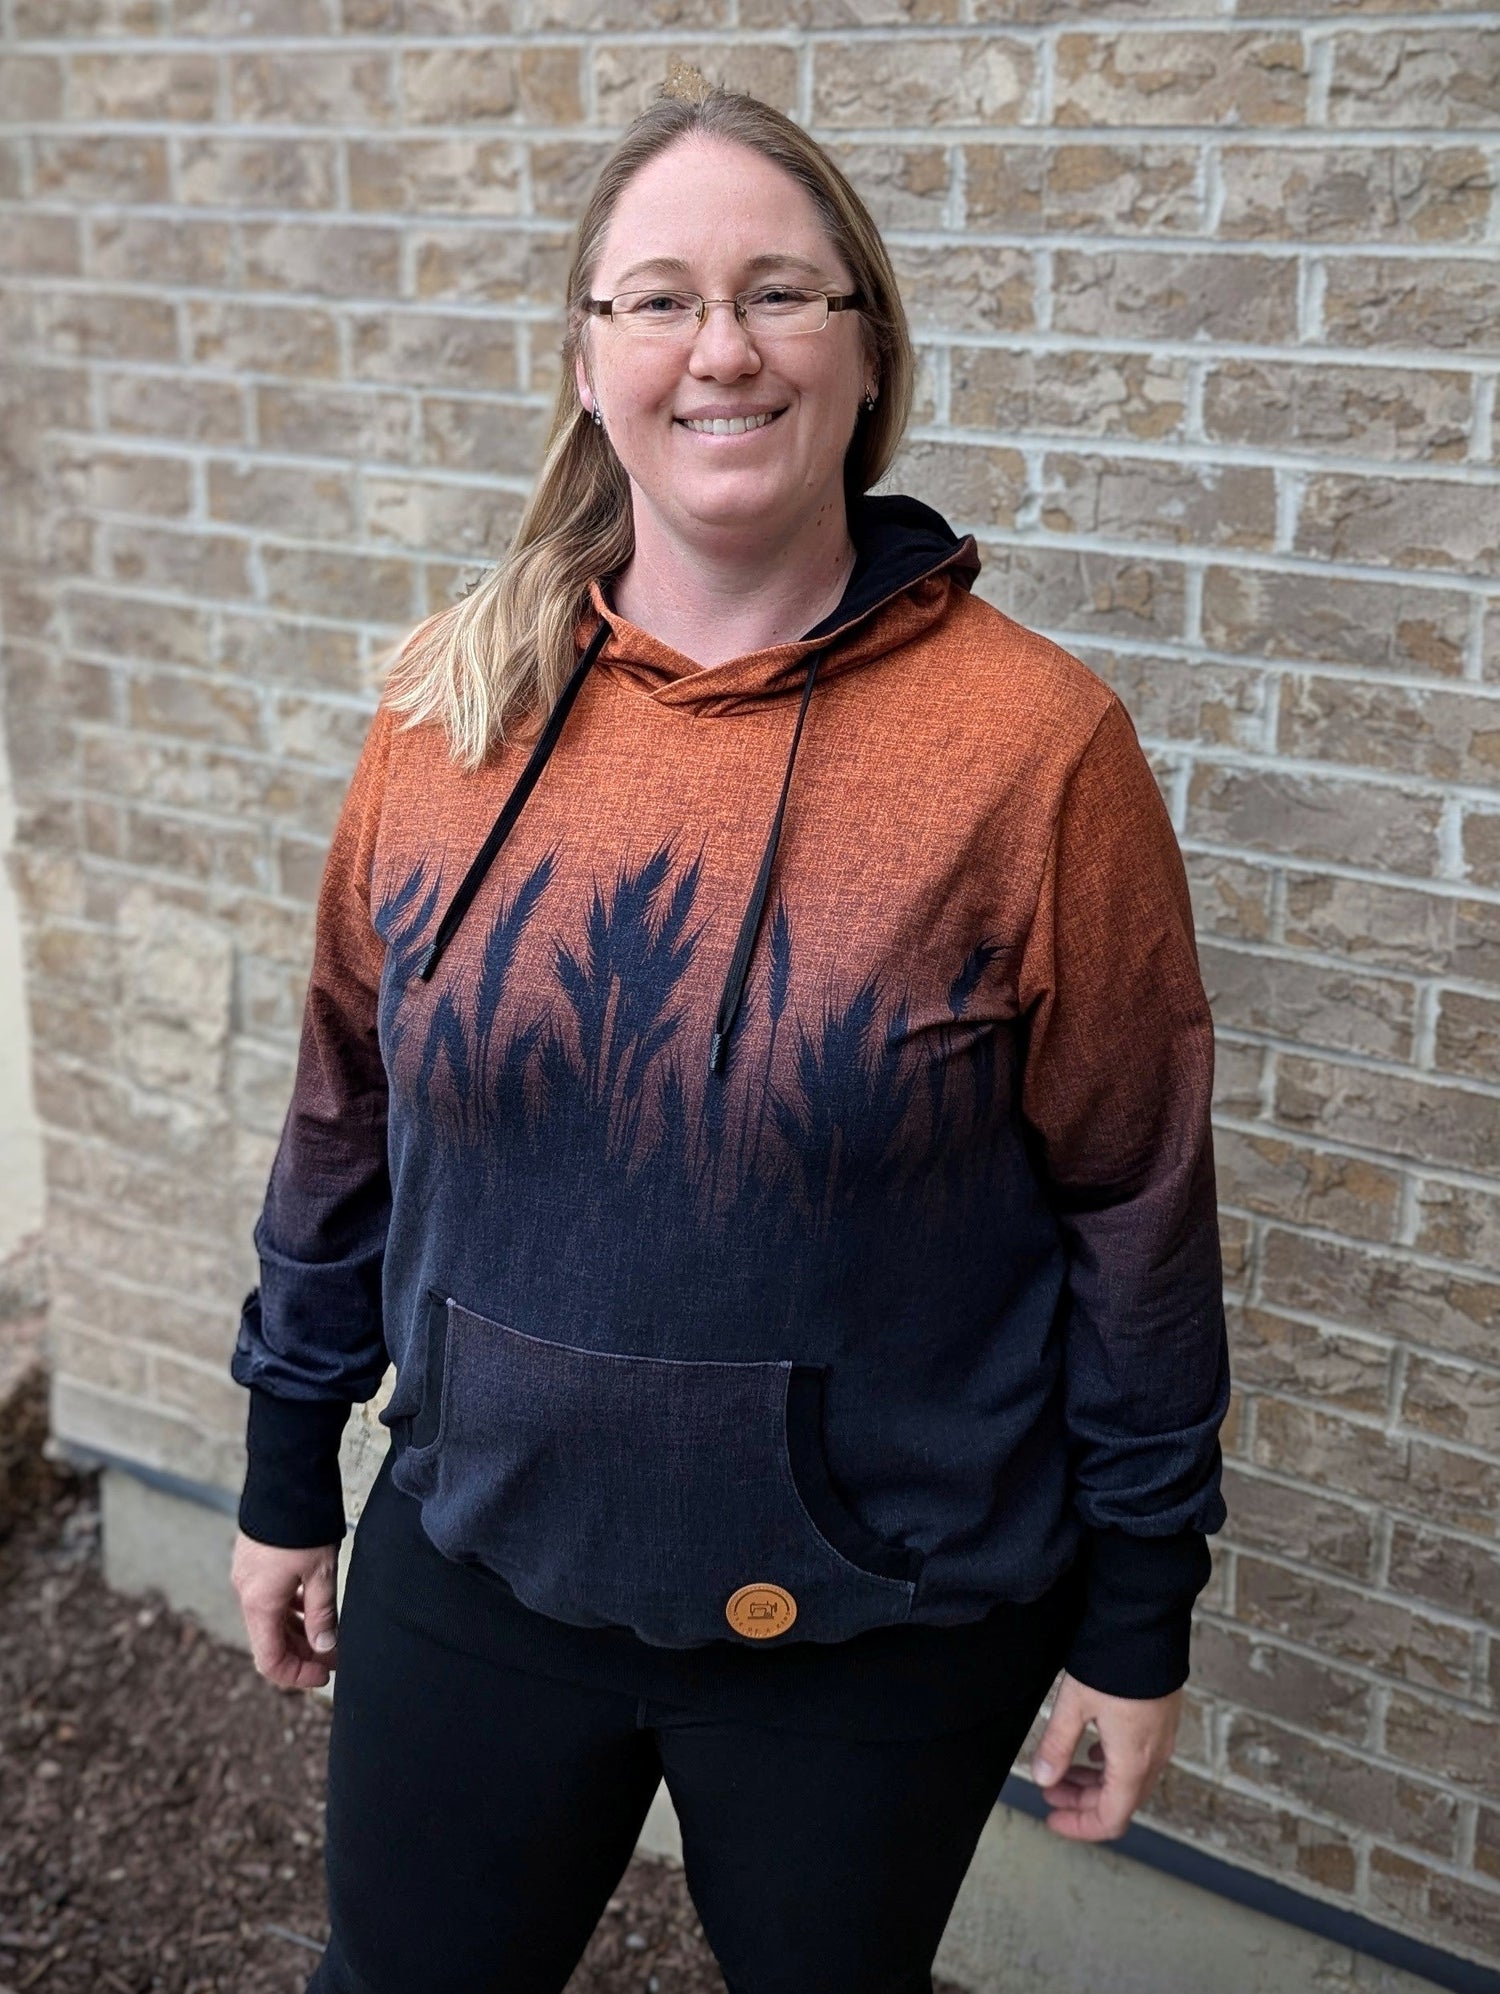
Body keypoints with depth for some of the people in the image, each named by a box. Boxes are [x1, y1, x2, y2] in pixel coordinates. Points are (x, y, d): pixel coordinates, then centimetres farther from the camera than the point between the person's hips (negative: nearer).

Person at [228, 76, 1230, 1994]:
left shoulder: (1031, 739, -15)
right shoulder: (452, 703, -5)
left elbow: (1135, 1204, -9)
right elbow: (349, 1112, 5)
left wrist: (1139, 1617, -3)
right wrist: (288, 1473, 11)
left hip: (875, 1624, -2)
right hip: (474, 1560, 3)